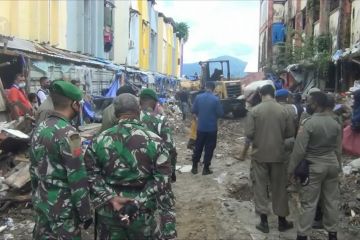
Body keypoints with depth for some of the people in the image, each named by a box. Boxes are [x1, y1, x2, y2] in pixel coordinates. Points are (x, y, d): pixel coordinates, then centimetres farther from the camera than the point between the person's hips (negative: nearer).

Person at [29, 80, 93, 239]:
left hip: (42, 203, 8)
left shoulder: (39, 129, 5)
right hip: (62, 208, -8)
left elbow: (34, 169, 13)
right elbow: (77, 179, -21)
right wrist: (85, 213, -14)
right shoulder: (67, 133, -21)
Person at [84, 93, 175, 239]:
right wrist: (139, 200, -14)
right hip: (142, 210, -1)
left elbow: (91, 174, -5)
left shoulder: (100, 140, -5)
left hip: (109, 209, 1)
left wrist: (111, 198, -8)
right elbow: (161, 177, -13)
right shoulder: (154, 140, -10)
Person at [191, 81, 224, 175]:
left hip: (200, 127, 3)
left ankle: (194, 167, 21)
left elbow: (193, 110, 3)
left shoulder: (198, 97, -5)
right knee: (209, 148, 7)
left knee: (198, 147, 14)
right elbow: (221, 113, -9)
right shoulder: (216, 99, -14)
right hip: (212, 128, -3)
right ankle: (206, 168, 12)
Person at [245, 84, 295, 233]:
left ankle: (264, 222, 13)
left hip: (259, 154, -1)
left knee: (260, 186, 9)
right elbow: (290, 133, -1)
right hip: (278, 154, 2)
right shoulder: (283, 110, -5)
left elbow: (249, 133, -12)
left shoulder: (255, 110, -10)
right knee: (279, 187, 13)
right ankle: (282, 221, 23)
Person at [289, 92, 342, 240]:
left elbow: (299, 150, -17)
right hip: (332, 164, 6)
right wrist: (338, 166, 20)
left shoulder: (309, 123, -18)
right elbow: (338, 149, 8)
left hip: (314, 166, -6)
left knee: (309, 203, 2)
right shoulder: (335, 123, 1)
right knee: (332, 200, 14)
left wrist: (291, 168, -6)